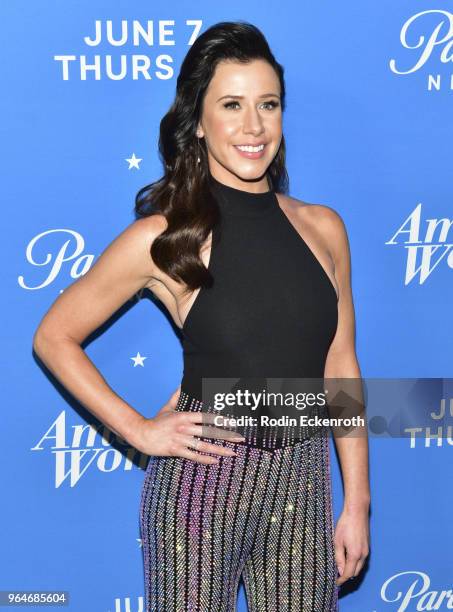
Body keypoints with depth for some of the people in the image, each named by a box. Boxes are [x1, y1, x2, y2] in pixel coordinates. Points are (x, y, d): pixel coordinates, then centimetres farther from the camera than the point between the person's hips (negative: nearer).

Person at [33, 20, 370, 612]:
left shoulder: (322, 228, 3)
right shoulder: (163, 237, -8)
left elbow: (340, 368, 8)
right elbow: (54, 337, 0)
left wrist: (357, 501, 7)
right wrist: (138, 428, -7)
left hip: (303, 486, 4)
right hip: (203, 482, -3)